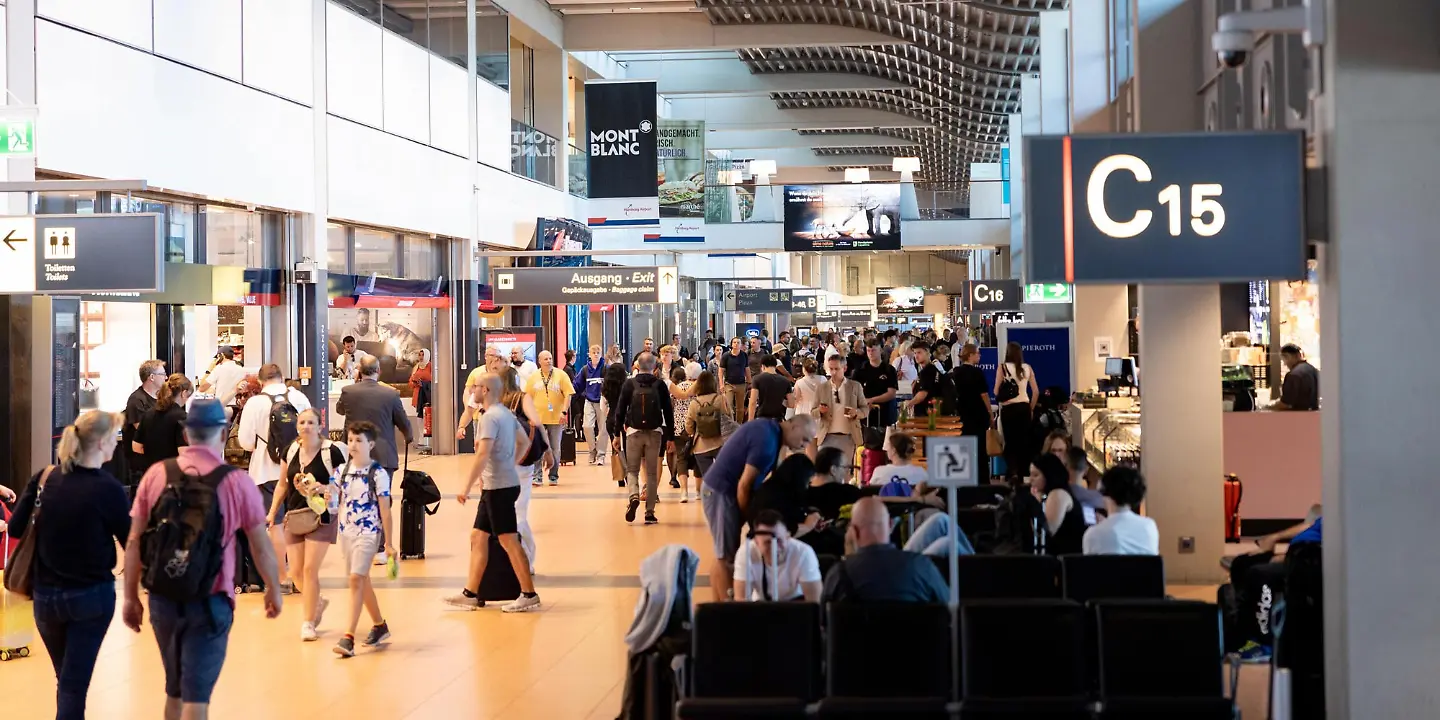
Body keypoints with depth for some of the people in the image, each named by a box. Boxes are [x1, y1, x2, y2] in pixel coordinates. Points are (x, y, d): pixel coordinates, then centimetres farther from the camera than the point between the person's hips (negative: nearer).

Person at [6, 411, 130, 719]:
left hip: (46, 594, 4)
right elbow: (130, 541, -10)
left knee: (65, 677, 22)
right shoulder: (109, 488, -17)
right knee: (75, 683, 1)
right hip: (92, 595, -4)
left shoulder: (46, 477, -6)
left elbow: (16, 527, 0)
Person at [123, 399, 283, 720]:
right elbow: (261, 546, 0)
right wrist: (274, 590, 15)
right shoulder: (237, 481, -7)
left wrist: (130, 597, 10)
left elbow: (134, 541, 1)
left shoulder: (156, 474, 0)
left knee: (175, 691, 20)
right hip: (210, 601, -3)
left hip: (162, 598, 3)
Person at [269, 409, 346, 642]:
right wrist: (273, 512, 11)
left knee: (310, 569, -9)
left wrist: (324, 488, -25)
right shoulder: (291, 452, 6)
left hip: (322, 517, -5)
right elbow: (283, 485, 16)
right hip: (294, 516, 5)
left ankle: (308, 623, 2)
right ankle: (318, 603, 34)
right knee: (296, 572, 5)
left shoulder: (331, 451, -10)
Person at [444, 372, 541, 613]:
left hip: (499, 487, -10)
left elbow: (482, 455, -24)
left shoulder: (490, 417, -16)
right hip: (494, 486, 10)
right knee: (478, 537, 12)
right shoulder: (506, 414, 13)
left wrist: (466, 487, -22)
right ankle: (470, 594, 16)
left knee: (509, 541, -5)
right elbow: (524, 442, 23)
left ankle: (529, 595, -1)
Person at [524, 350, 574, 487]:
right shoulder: (533, 377, 5)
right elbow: (528, 396, 9)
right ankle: (536, 476, 1)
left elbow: (568, 394, -2)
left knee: (555, 448, 5)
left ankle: (554, 476, 13)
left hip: (556, 418, -1)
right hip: (538, 418, 1)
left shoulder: (561, 375, 0)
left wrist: (564, 411, -10)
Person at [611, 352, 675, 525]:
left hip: (634, 432, -1)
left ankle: (634, 497, -18)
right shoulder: (660, 385, 2)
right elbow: (668, 411, 3)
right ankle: (650, 512, 5)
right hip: (655, 433, 1)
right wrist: (670, 436, 10)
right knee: (652, 473, 7)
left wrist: (616, 434, 5)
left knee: (632, 470, 10)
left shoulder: (629, 384, 0)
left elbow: (620, 410, -1)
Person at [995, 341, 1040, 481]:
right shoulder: (1027, 368, 4)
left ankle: (1012, 472, -6)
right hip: (1024, 407, 3)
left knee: (1010, 440, 4)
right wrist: (1032, 408, 19)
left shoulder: (1003, 367, -5)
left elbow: (996, 391, -4)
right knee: (1024, 440, 10)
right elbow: (1036, 391, 8)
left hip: (1008, 408, -3)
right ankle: (1024, 472, 14)